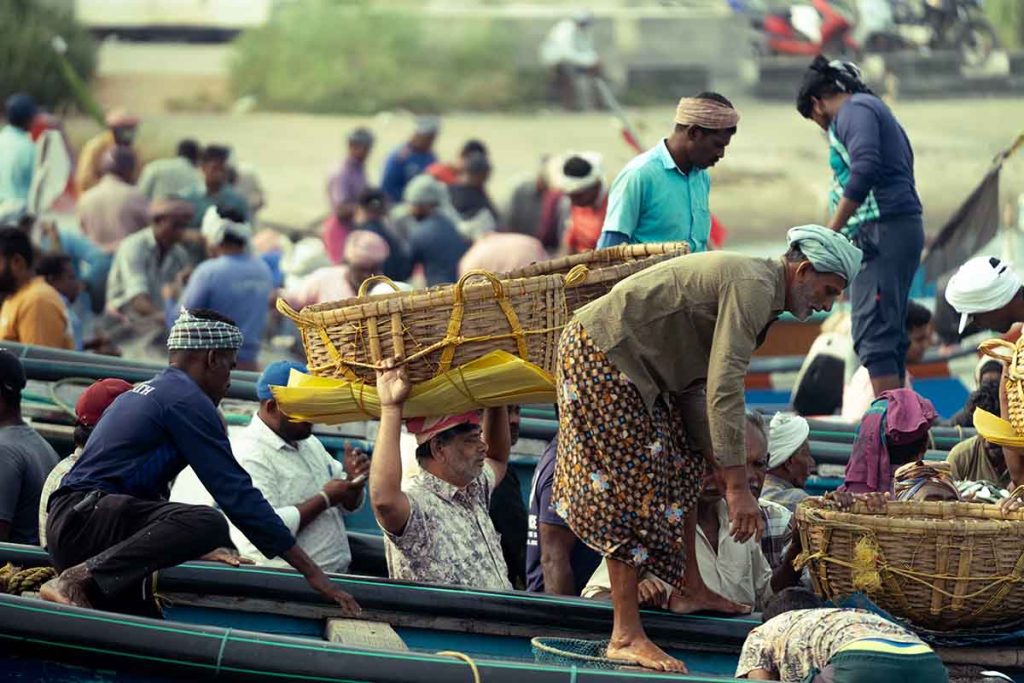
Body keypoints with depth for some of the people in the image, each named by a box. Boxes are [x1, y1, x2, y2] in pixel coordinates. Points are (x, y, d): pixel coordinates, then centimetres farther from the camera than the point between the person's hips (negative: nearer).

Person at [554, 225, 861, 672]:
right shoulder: (754, 286, -19)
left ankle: (690, 589, 31)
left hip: (634, 366, 11)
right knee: (627, 488, -10)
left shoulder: (750, 283, 14)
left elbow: (695, 385, 19)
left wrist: (718, 465, 19)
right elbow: (725, 387, -27)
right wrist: (737, 486, -28)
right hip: (601, 355, -11)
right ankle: (626, 636, -9)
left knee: (683, 469, 19)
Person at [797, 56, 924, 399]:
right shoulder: (878, 112, 27)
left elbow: (864, 170, -20)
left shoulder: (855, 110, -3)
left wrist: (830, 233, -19)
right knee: (888, 334, 12)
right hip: (903, 229, 11)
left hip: (881, 231, -11)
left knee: (873, 333, -15)